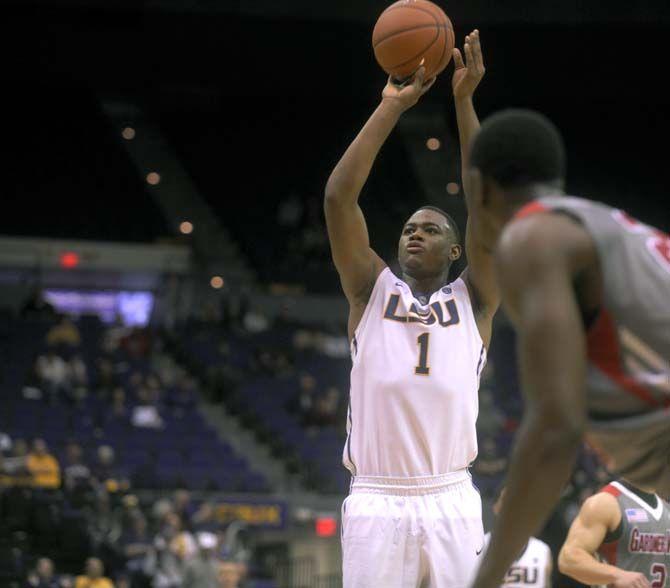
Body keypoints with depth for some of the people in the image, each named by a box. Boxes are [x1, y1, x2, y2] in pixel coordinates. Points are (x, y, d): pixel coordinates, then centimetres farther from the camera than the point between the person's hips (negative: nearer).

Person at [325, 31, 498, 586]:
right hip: (376, 503, 0)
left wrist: (464, 102, -5)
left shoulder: (472, 302, 11)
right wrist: (392, 107, -2)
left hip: (451, 503, 0)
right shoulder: (373, 292, 12)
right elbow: (338, 196, 1)